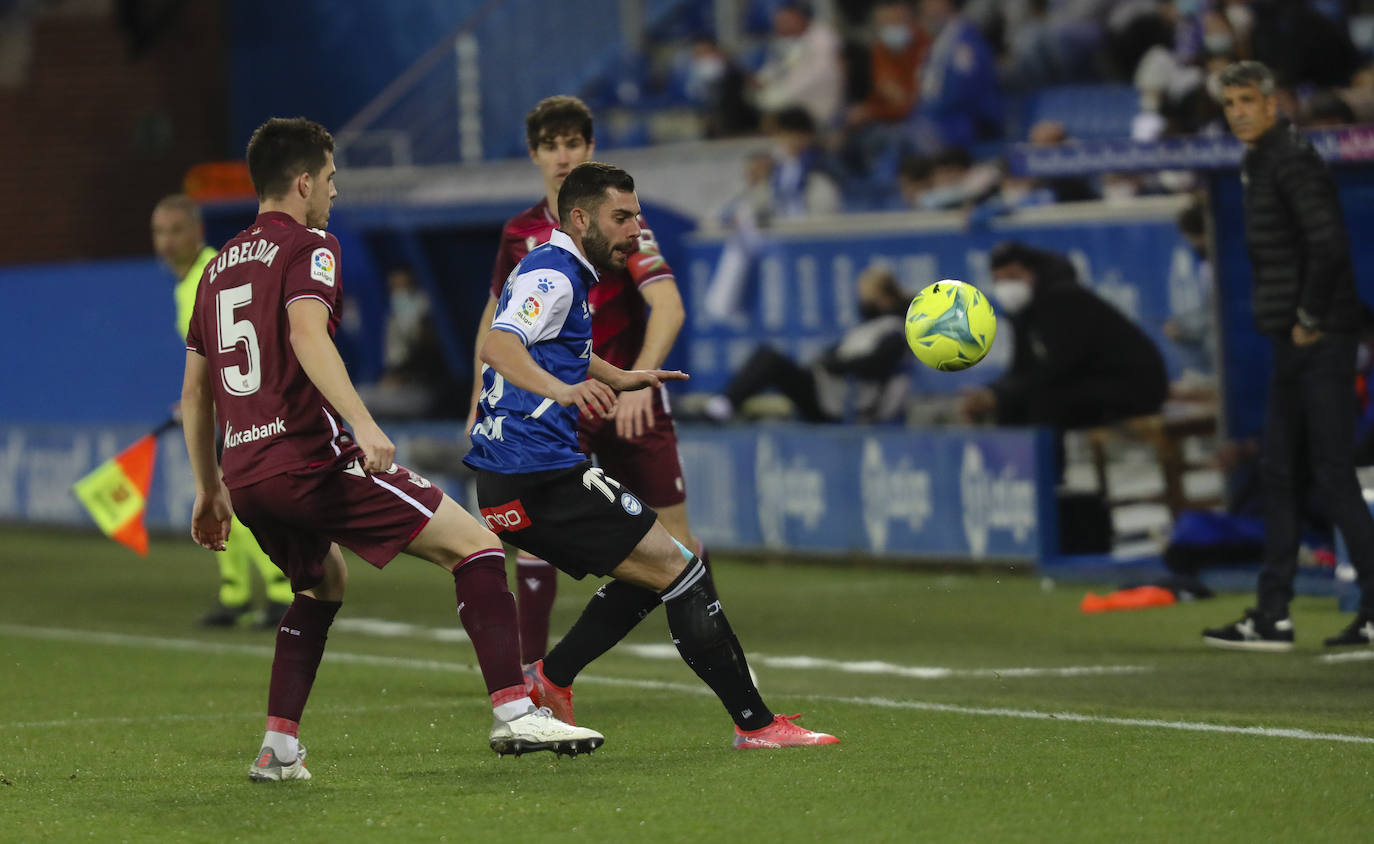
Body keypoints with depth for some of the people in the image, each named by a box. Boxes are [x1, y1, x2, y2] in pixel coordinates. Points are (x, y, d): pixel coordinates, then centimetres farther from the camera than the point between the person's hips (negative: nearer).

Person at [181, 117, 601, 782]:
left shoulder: (219, 266, 22)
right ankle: (513, 712, -18)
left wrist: (210, 491, 33)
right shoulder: (307, 246, -1)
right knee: (475, 544, -5)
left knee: (323, 584, 32)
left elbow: (194, 392, 26)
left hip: (246, 473, 8)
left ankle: (278, 747, 20)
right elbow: (307, 335, -21)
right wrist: (363, 423, -31)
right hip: (311, 458, -8)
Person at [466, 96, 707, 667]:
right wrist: (480, 399, 12)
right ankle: (530, 666, -8)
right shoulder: (520, 234, 3)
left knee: (675, 537, 2)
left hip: (631, 403, -2)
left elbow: (668, 307, -19)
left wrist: (639, 379, -33)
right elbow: (496, 313, 19)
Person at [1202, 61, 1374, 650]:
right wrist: (1293, 323, 14)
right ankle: (1273, 618, 14)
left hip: (1321, 340, -10)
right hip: (1292, 340, 10)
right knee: (1281, 475, 11)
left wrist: (1310, 320, -17)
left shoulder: (1292, 159, -14)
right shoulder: (1257, 163, 17)